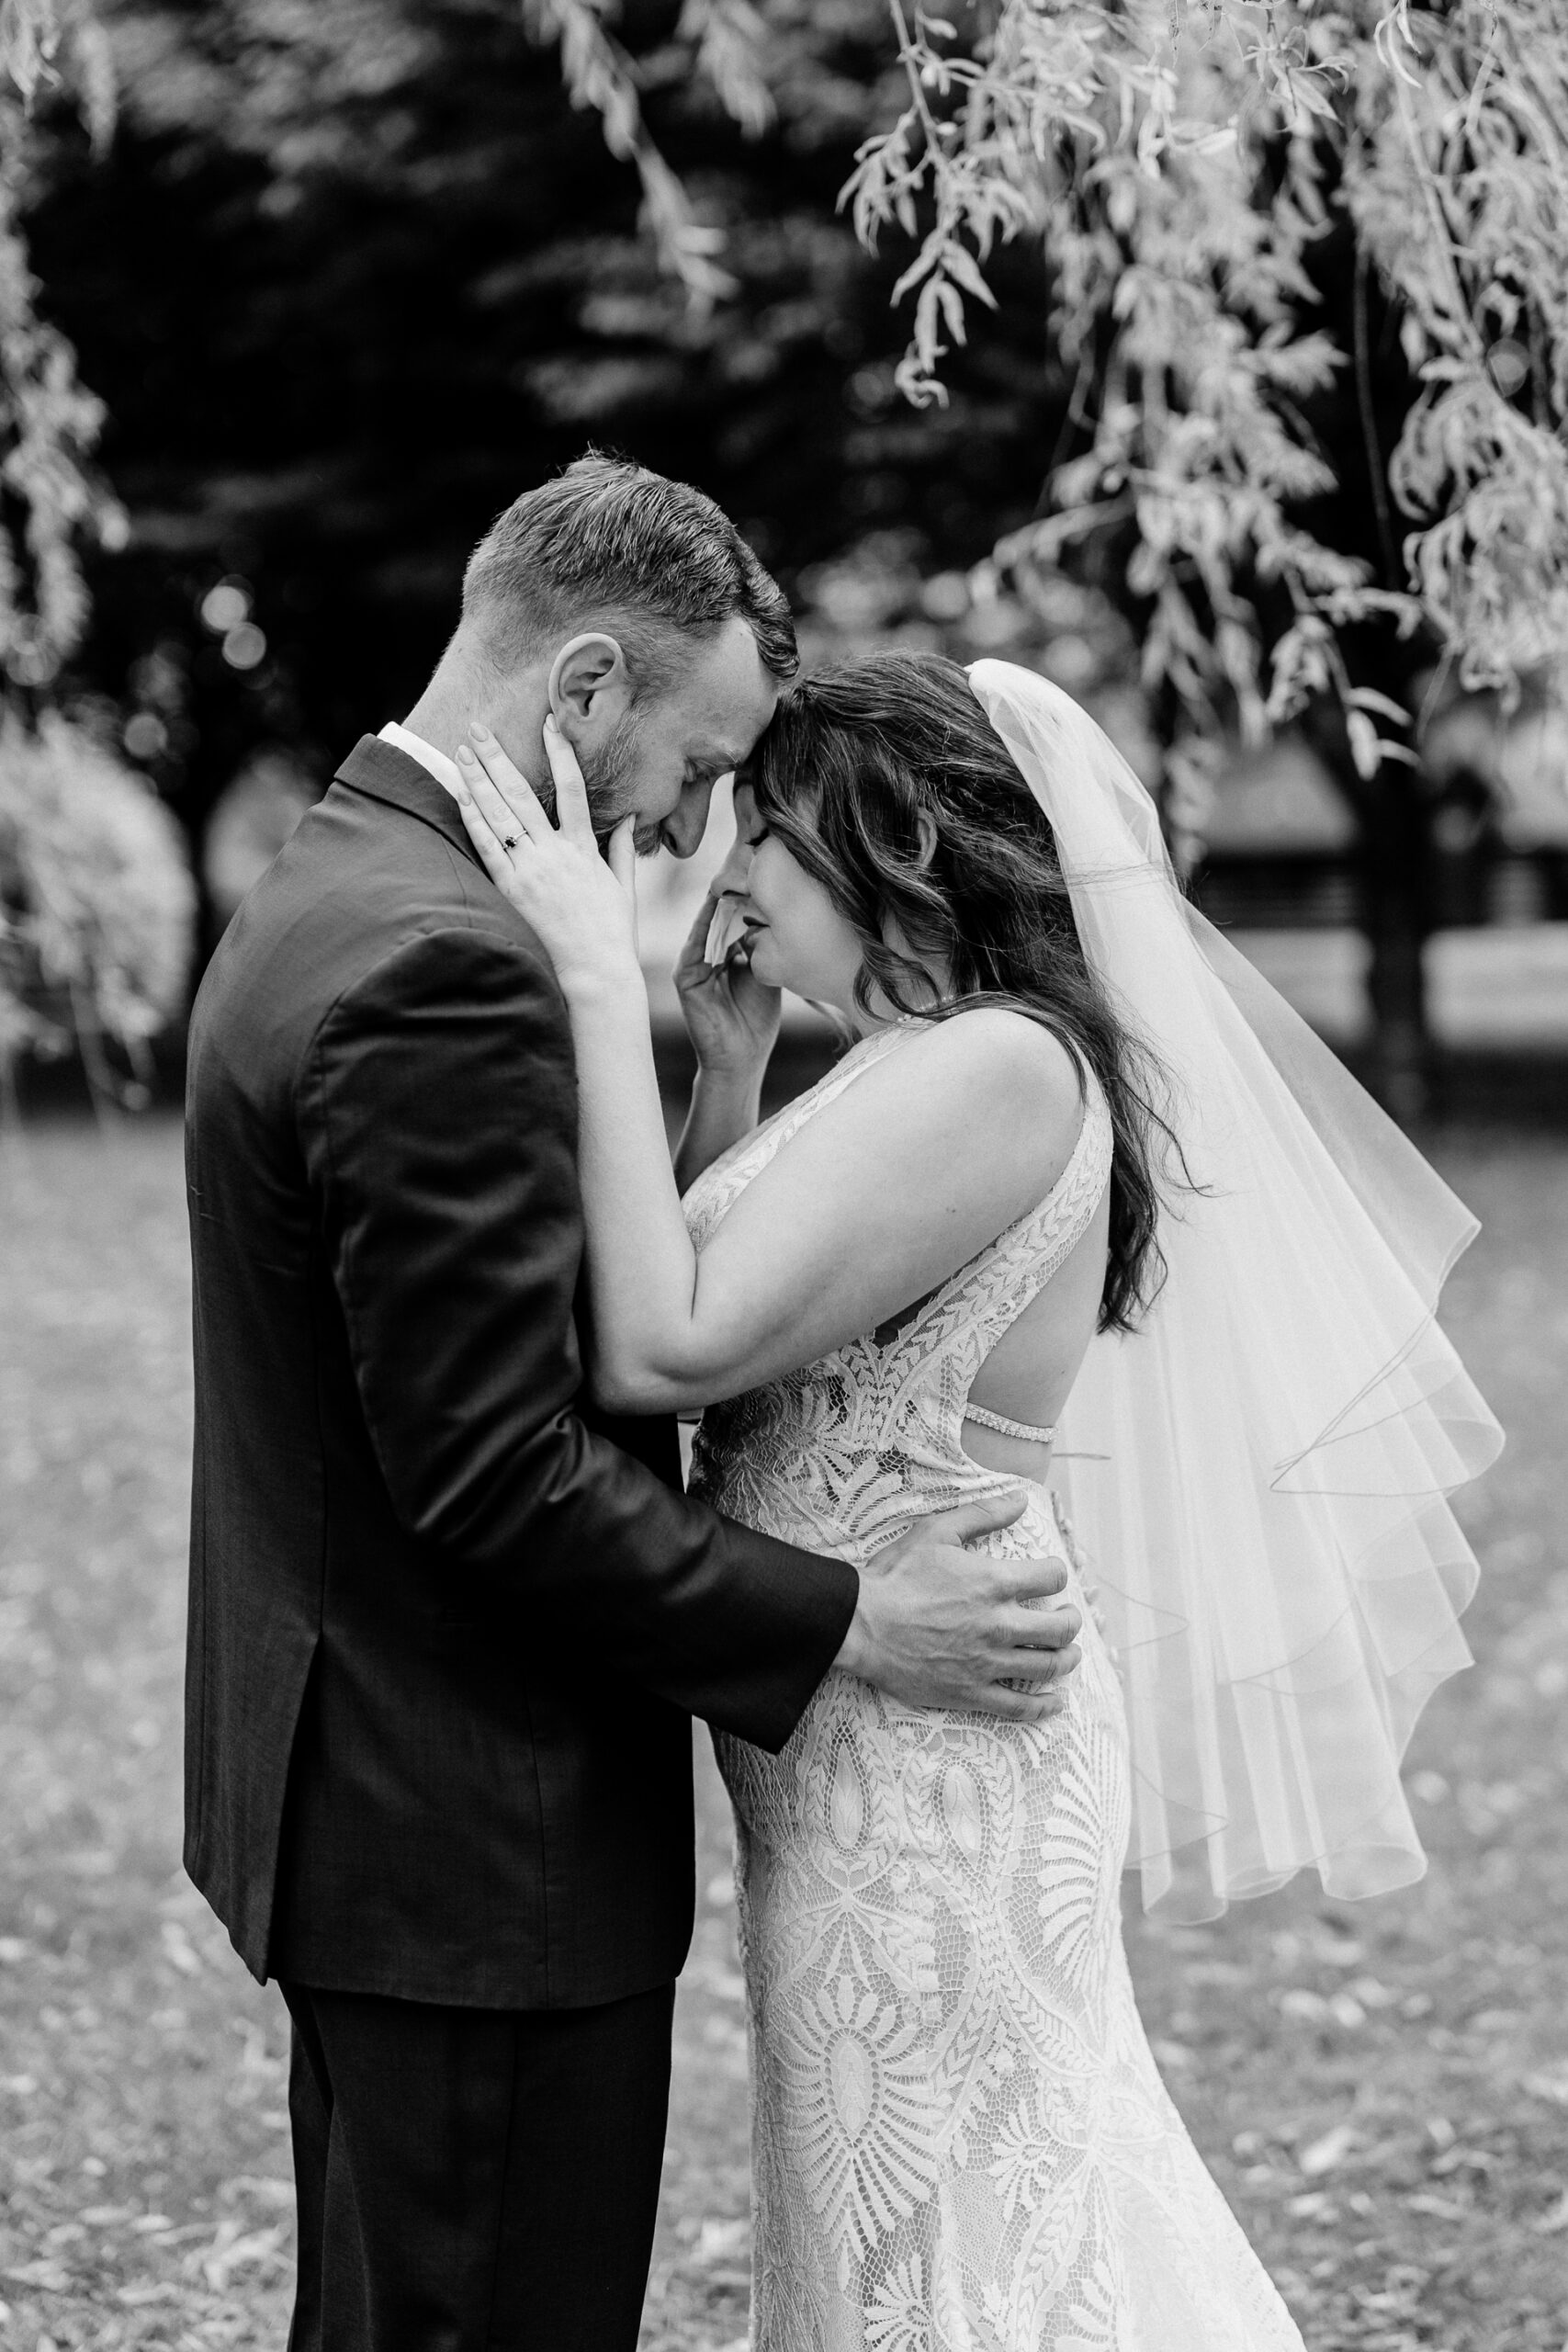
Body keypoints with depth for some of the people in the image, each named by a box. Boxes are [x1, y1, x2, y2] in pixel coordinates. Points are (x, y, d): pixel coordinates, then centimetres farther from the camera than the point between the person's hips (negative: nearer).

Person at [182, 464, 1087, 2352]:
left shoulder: (324, 901, 11)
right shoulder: (446, 973, -23)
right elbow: (502, 1476, -24)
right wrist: (848, 1624, -17)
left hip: (353, 1791, 11)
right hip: (481, 1844, -11)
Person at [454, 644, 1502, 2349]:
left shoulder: (999, 1066, -21)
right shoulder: (910, 1068, 9)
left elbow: (663, 1352, -27)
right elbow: (712, 1308, 13)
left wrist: (597, 976, -24)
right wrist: (725, 1061, 4)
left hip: (918, 1755, -9)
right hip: (881, 1745, 9)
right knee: (1021, 2198, 20)